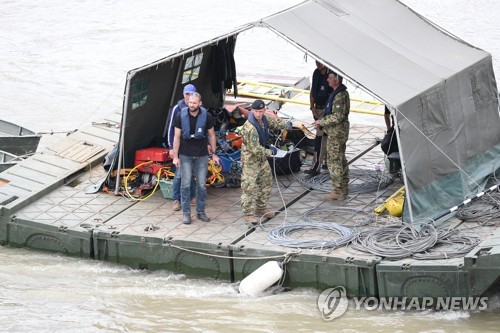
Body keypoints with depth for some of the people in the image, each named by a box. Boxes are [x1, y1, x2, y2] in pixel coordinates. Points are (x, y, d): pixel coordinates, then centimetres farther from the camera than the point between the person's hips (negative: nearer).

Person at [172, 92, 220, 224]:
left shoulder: (206, 116, -5)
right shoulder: (181, 116, -6)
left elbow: (211, 135, 6)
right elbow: (177, 137, -2)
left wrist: (214, 154, 6)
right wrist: (175, 156, -5)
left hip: (202, 155, 1)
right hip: (185, 155, -1)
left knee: (202, 185, 5)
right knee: (186, 184, -2)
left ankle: (200, 211, 16)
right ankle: (186, 212, 5)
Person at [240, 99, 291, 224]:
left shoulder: (263, 119, -2)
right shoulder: (250, 128, -30)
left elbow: (273, 122, 19)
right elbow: (255, 149, -30)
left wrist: (285, 124, -2)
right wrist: (270, 151, -17)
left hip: (262, 158, 10)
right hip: (250, 159, -10)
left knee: (266, 183, 19)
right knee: (249, 187, -7)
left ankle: (260, 209, 32)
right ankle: (248, 214, 0)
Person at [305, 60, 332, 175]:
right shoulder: (316, 73, 8)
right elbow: (312, 91, 16)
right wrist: (312, 107, 6)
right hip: (318, 109, 8)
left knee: (320, 137, -12)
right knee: (326, 137, 17)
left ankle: (316, 167, -13)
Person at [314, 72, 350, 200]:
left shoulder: (339, 95, -22)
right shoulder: (342, 93, 12)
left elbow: (337, 116, -27)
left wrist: (322, 122, -17)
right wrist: (323, 122, 14)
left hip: (336, 133, -11)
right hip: (340, 131, 11)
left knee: (334, 161, -5)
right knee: (341, 160, 18)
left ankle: (338, 192, -2)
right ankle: (343, 188, 27)